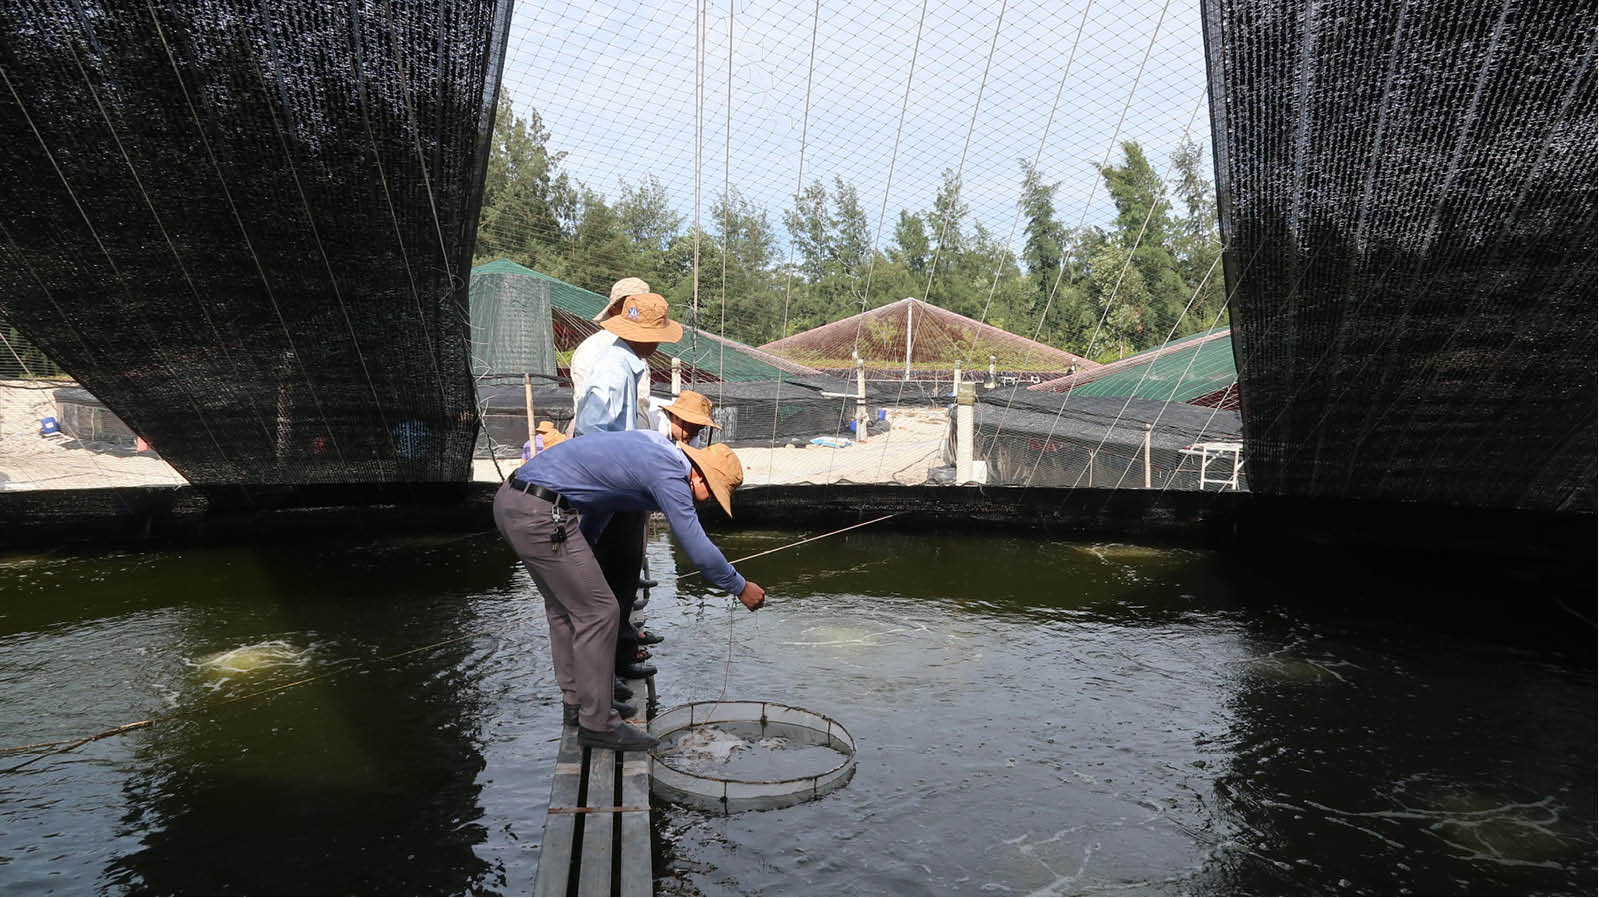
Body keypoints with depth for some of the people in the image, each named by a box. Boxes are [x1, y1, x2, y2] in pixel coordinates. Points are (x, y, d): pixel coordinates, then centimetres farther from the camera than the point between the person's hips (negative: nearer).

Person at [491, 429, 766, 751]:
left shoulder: (657, 448, 17)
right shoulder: (669, 475, -12)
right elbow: (698, 549, -11)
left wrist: (580, 554, 39)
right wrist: (741, 589, 3)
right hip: (539, 514, -11)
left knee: (563, 607, 21)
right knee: (598, 612, -3)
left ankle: (576, 703, 33)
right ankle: (597, 724, 7)